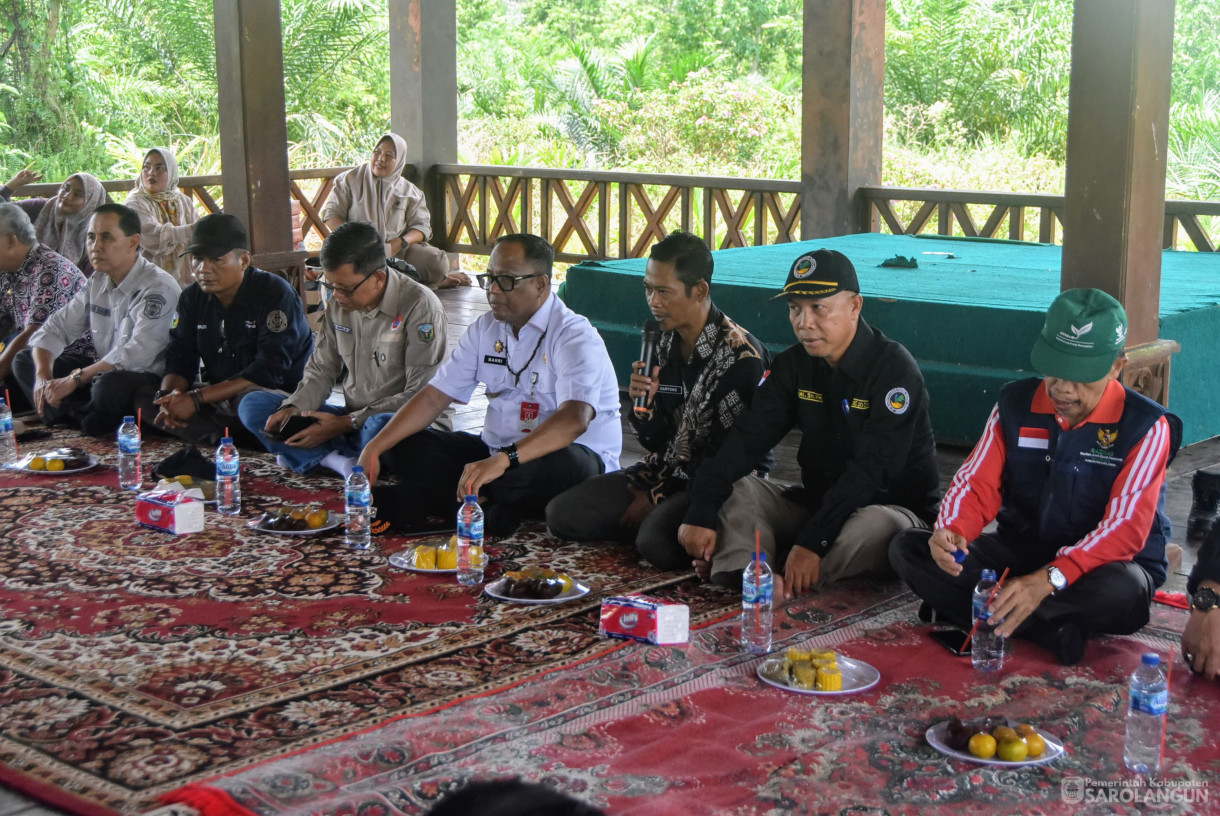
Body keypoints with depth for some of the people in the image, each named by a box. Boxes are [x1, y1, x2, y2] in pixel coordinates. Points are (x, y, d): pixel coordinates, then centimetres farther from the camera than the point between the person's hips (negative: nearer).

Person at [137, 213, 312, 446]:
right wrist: (168, 395, -22)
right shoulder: (192, 297, 7)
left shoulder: (275, 294, -15)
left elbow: (269, 371, -23)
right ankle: (223, 439, -24)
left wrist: (196, 398, -27)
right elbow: (180, 358, 4)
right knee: (143, 398, -11)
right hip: (218, 399, 7)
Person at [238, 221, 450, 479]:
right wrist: (293, 408, -8)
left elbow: (421, 397, -18)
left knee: (384, 426, -43)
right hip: (350, 422, 7)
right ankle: (343, 462, -24)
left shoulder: (420, 306, -16)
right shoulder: (338, 305, 5)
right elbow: (321, 371, 14)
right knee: (252, 404, -6)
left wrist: (347, 423, -20)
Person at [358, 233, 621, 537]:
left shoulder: (574, 336, -15)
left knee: (561, 466, -41)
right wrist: (374, 449, -8)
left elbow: (575, 418, -32)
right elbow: (434, 397, 5)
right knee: (408, 447, -8)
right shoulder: (485, 329, 7)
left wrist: (504, 460, -44)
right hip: (496, 452, 7)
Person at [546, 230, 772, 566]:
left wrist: (657, 497, -11)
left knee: (658, 542, -35)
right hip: (667, 472, 7)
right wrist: (644, 405, -13)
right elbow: (659, 444, 10)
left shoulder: (741, 356, -18)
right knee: (561, 513, -7)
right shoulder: (664, 344, 5)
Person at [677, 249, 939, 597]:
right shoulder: (794, 365, 3)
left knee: (874, 525, -39)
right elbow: (747, 438, -7)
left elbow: (871, 470, -26)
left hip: (895, 508, -6)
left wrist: (813, 542, -35)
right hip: (817, 501, 6)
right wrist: (701, 512, -22)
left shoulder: (895, 369, -17)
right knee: (736, 490, -11)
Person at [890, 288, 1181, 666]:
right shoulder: (1016, 403, -2)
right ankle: (1051, 631, -28)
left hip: (1102, 563, -4)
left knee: (1120, 591, -41)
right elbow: (978, 484, -4)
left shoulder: (1145, 426, -15)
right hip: (1019, 550, 5)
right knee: (907, 548, -17)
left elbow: (1126, 529, -24)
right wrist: (951, 532, -29)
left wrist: (1050, 579, -39)